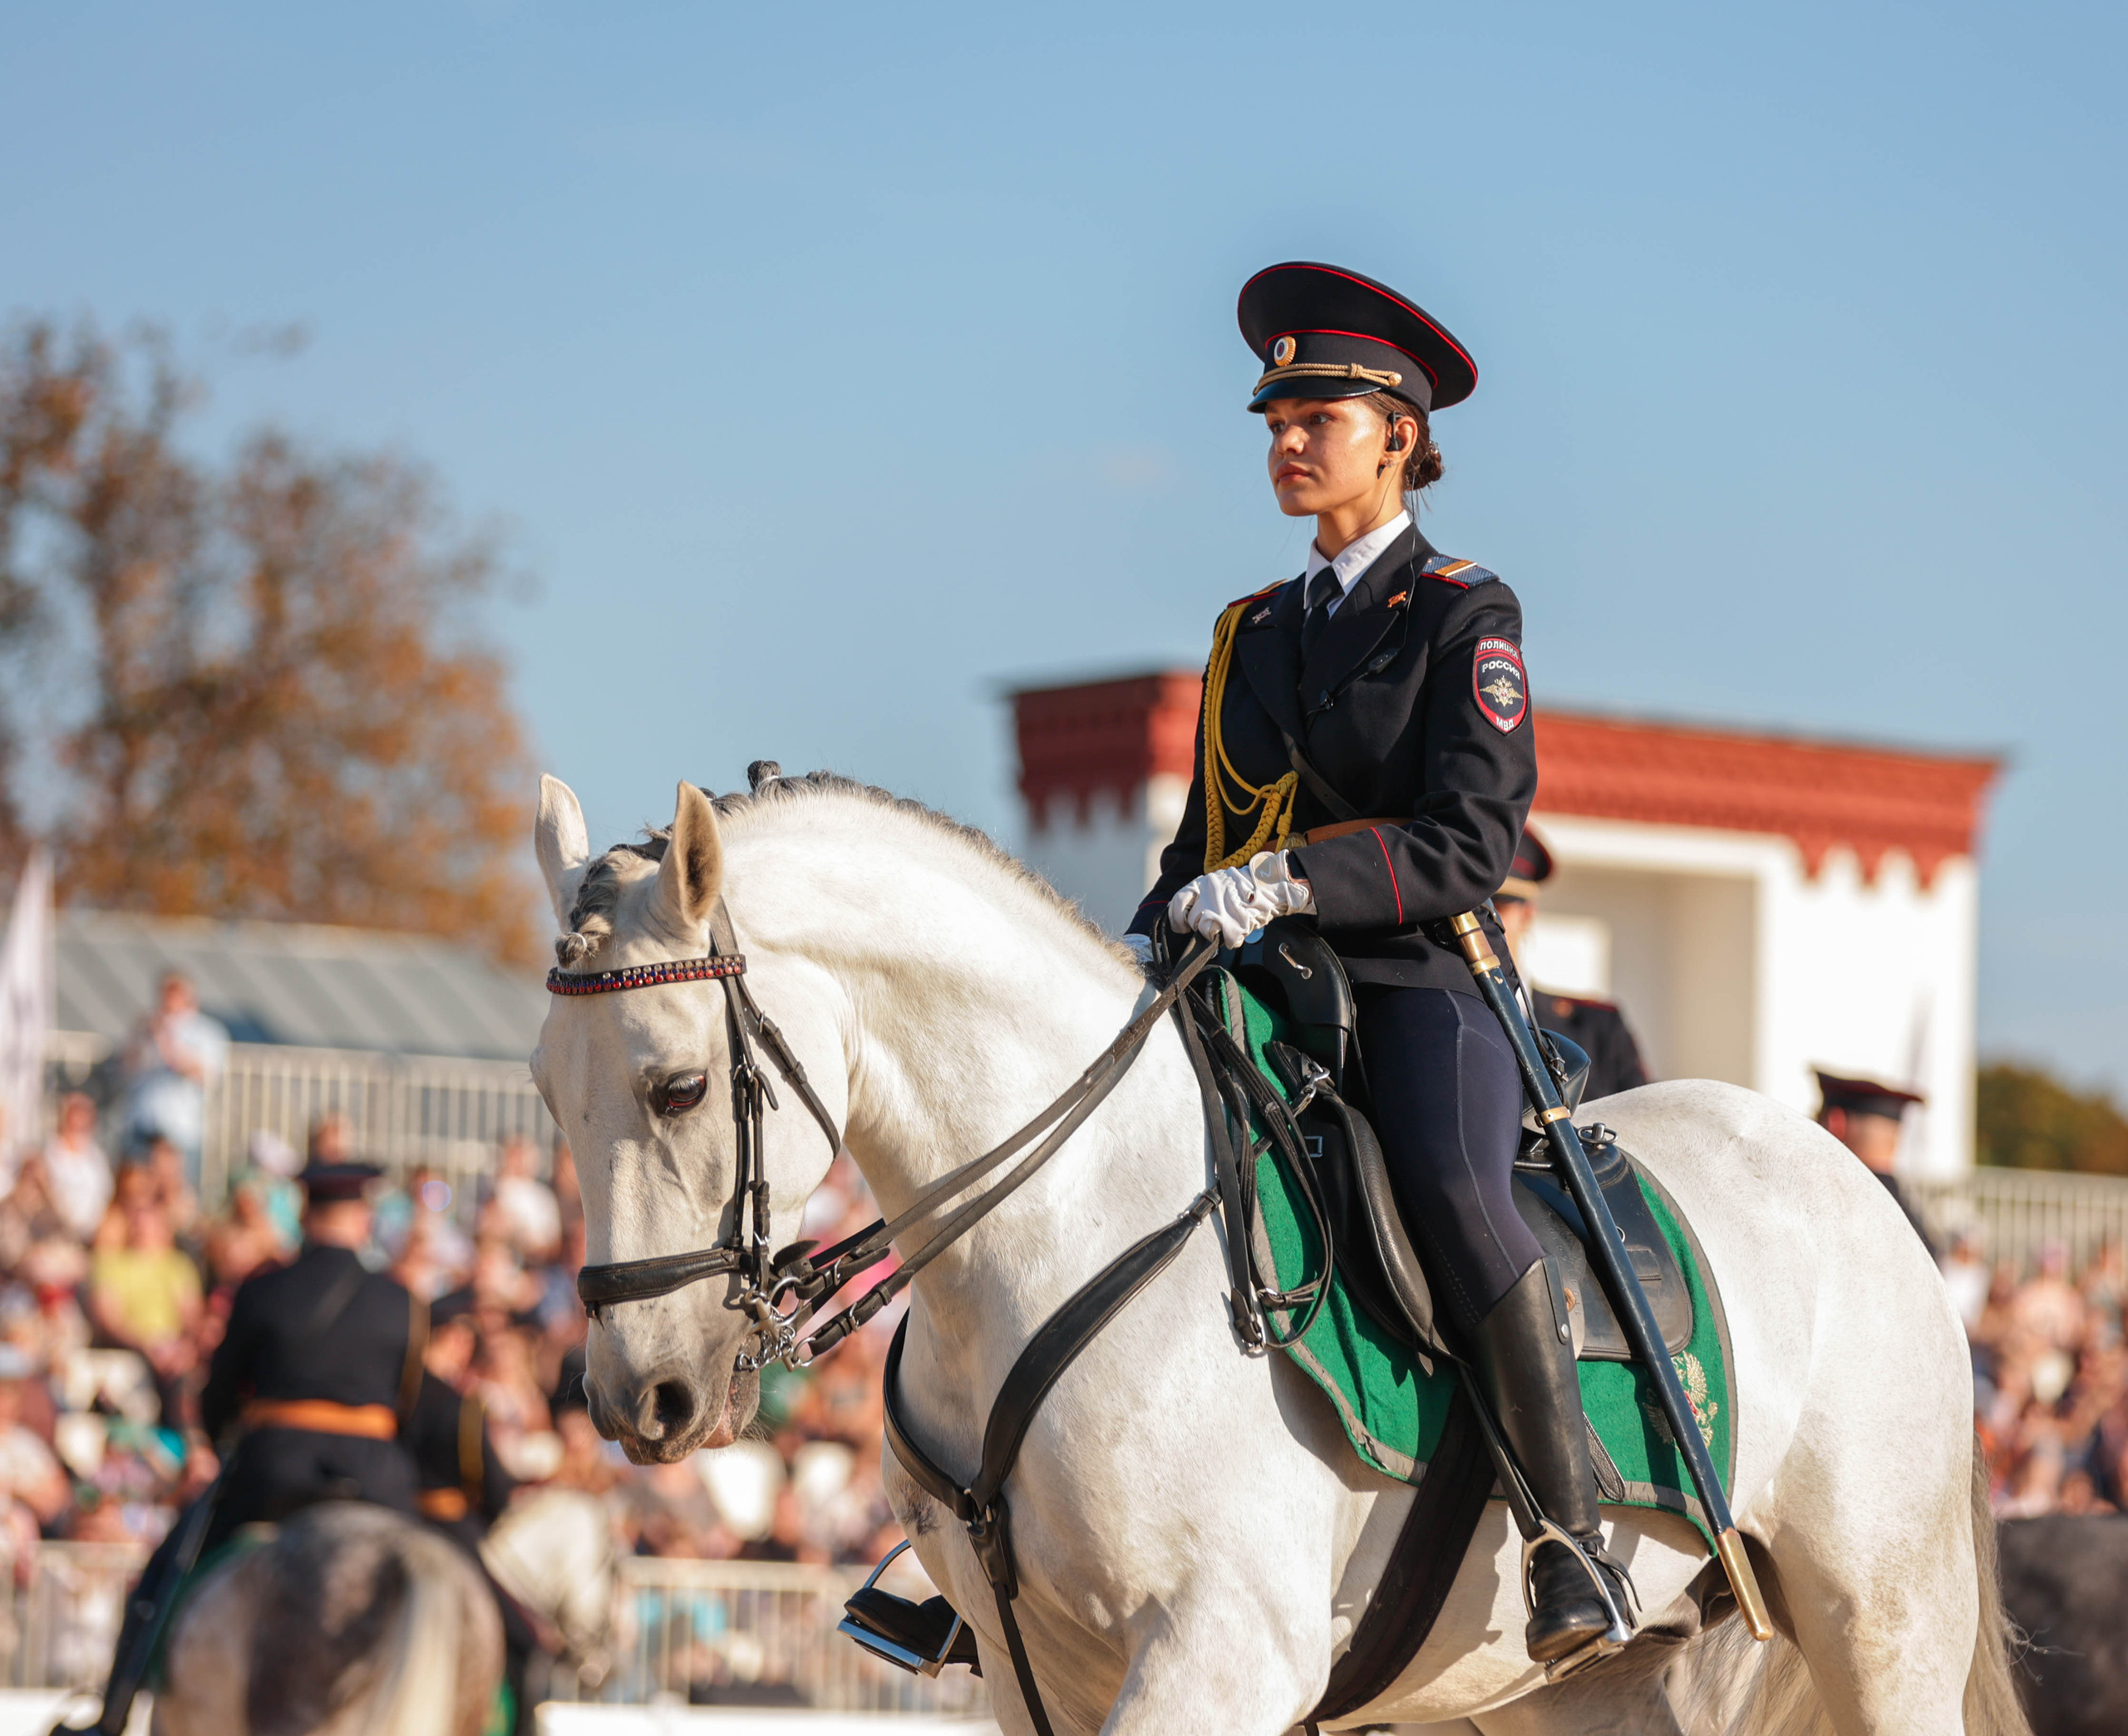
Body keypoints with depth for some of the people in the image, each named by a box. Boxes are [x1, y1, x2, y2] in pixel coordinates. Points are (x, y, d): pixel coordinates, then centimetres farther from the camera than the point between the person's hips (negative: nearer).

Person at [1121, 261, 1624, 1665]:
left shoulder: (1463, 617, 1)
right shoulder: (1254, 634, 19)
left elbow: (1472, 842, -10)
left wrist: (1290, 883, -23)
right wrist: (1138, 955, 3)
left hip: (1423, 982, -6)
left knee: (1453, 1189, -35)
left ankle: (1580, 1534, -27)